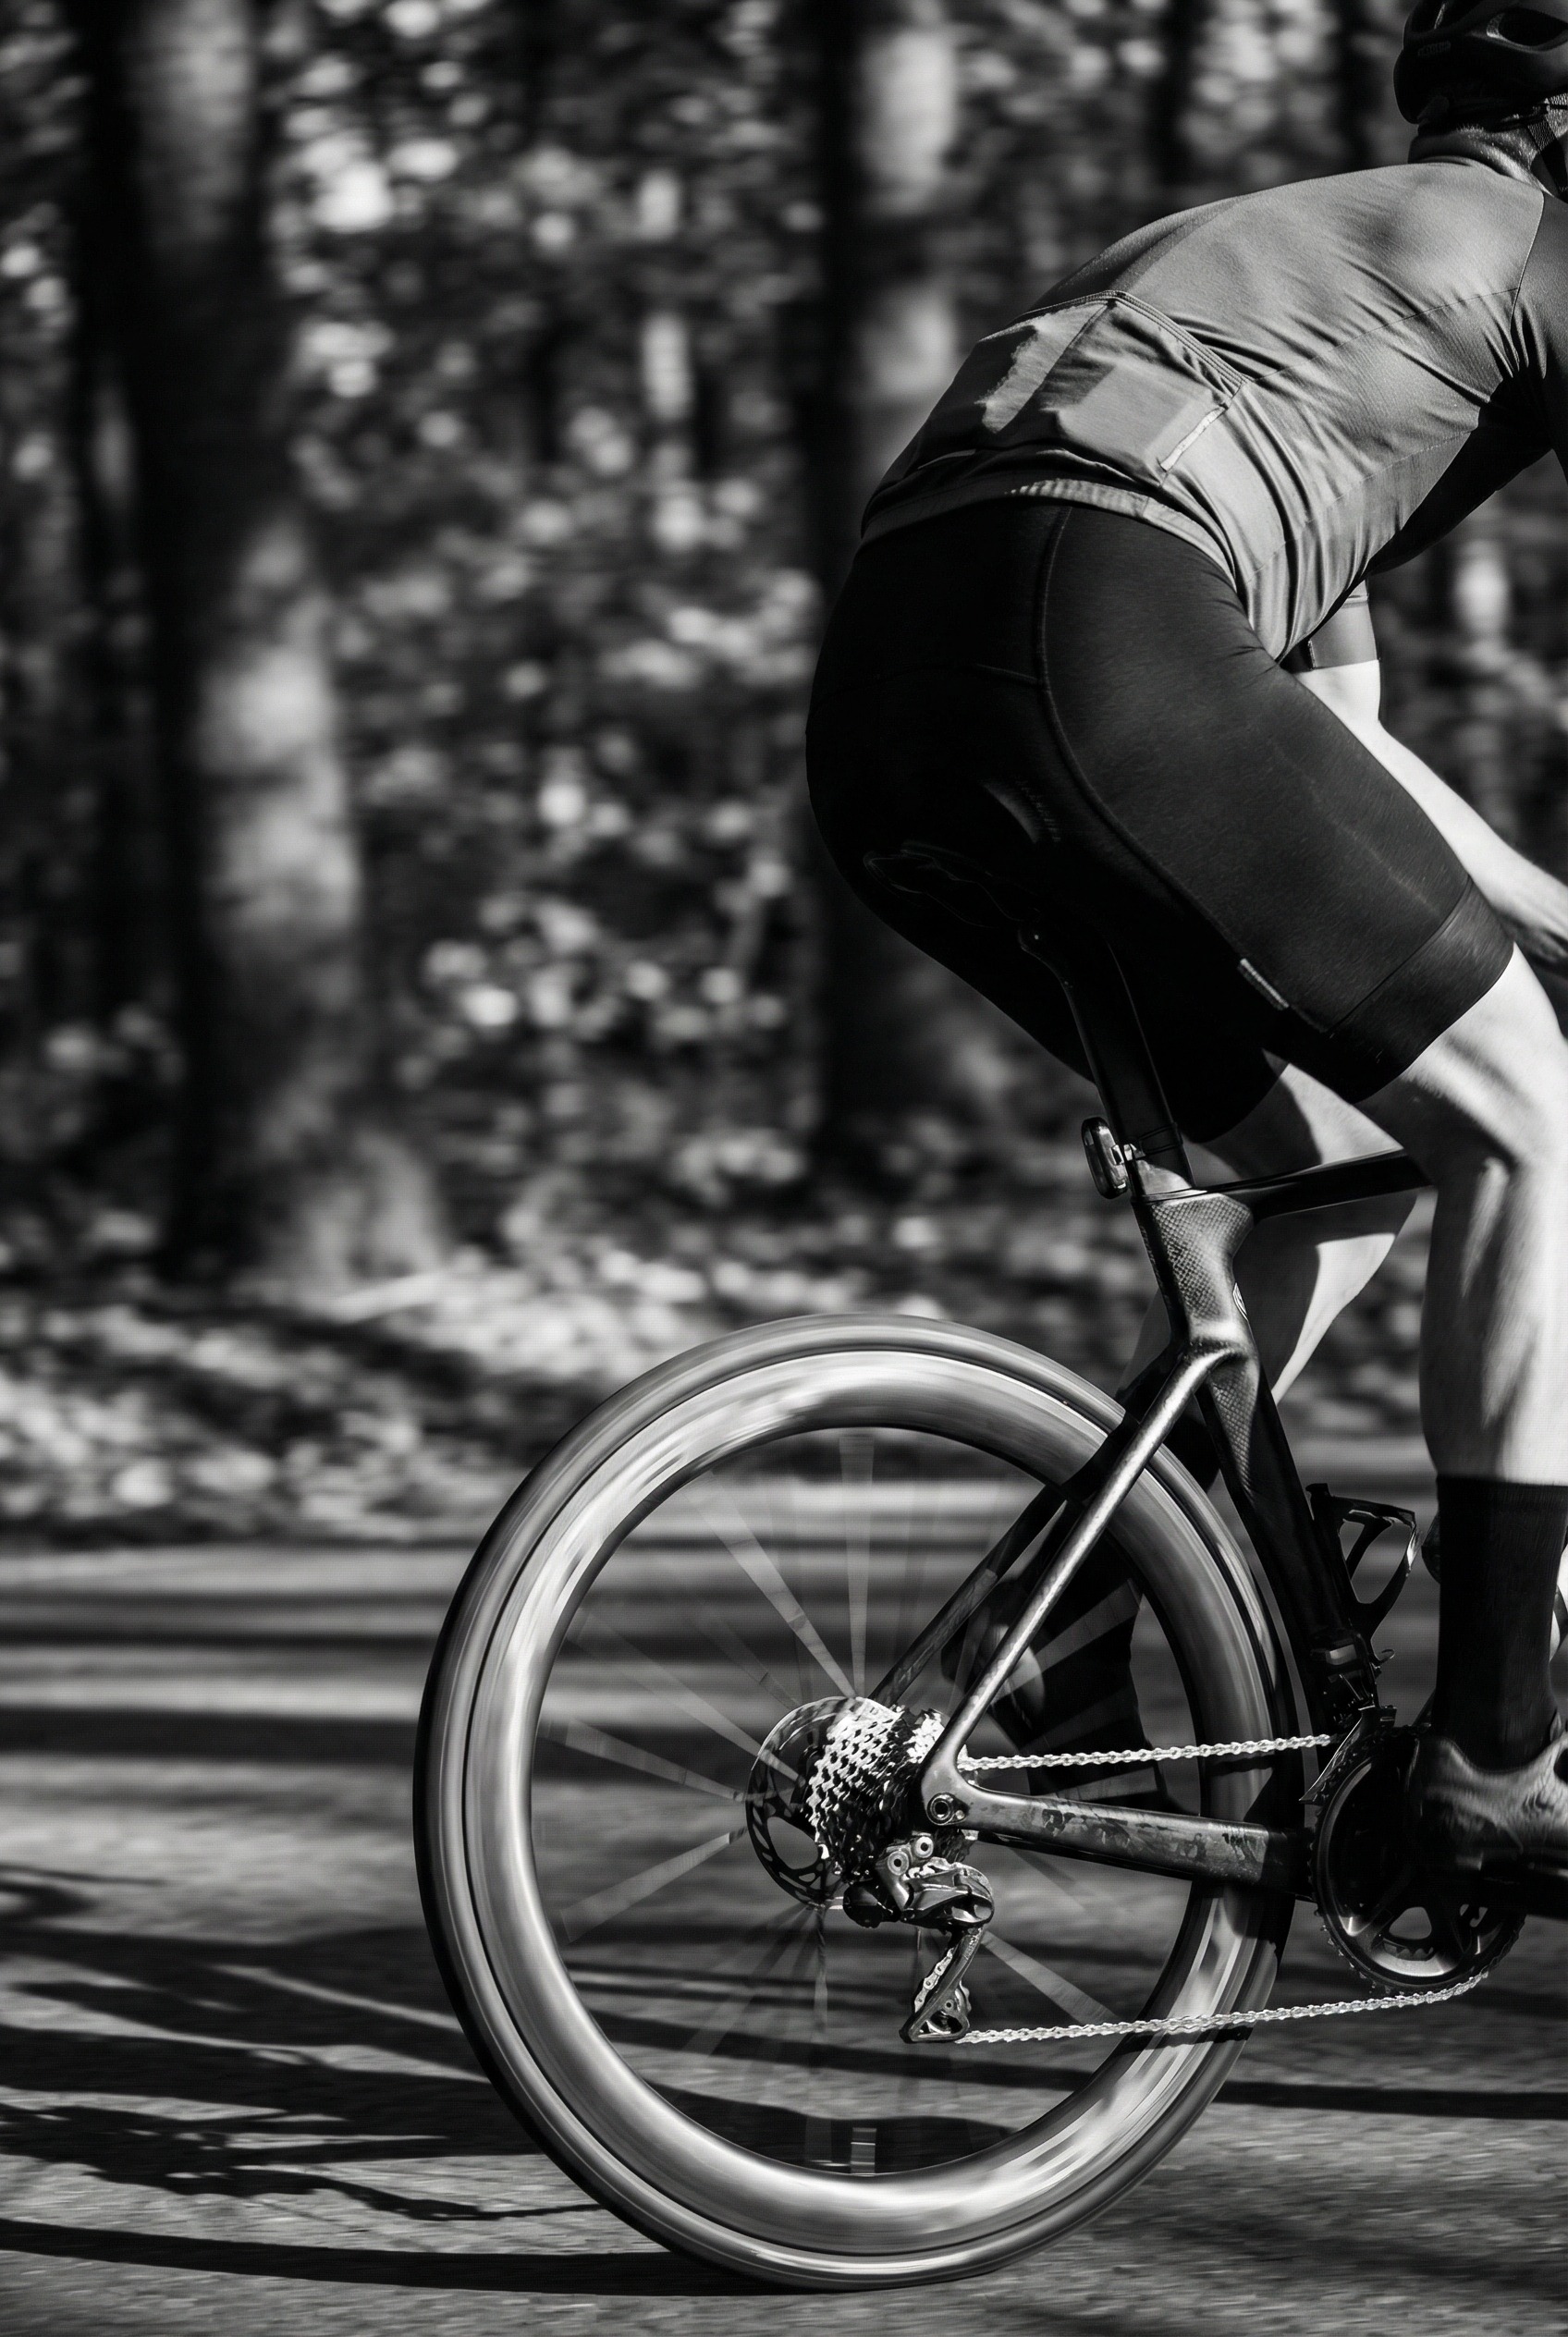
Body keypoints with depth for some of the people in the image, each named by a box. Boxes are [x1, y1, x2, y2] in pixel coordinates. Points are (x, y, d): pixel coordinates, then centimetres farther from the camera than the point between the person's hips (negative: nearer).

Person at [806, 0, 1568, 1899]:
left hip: (877, 714, 8)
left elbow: (1330, 725, 41)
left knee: (1346, 1169, 20)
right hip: (1098, 652, -8)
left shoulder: (1304, 252, 37)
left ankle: (1065, 1665, 15)